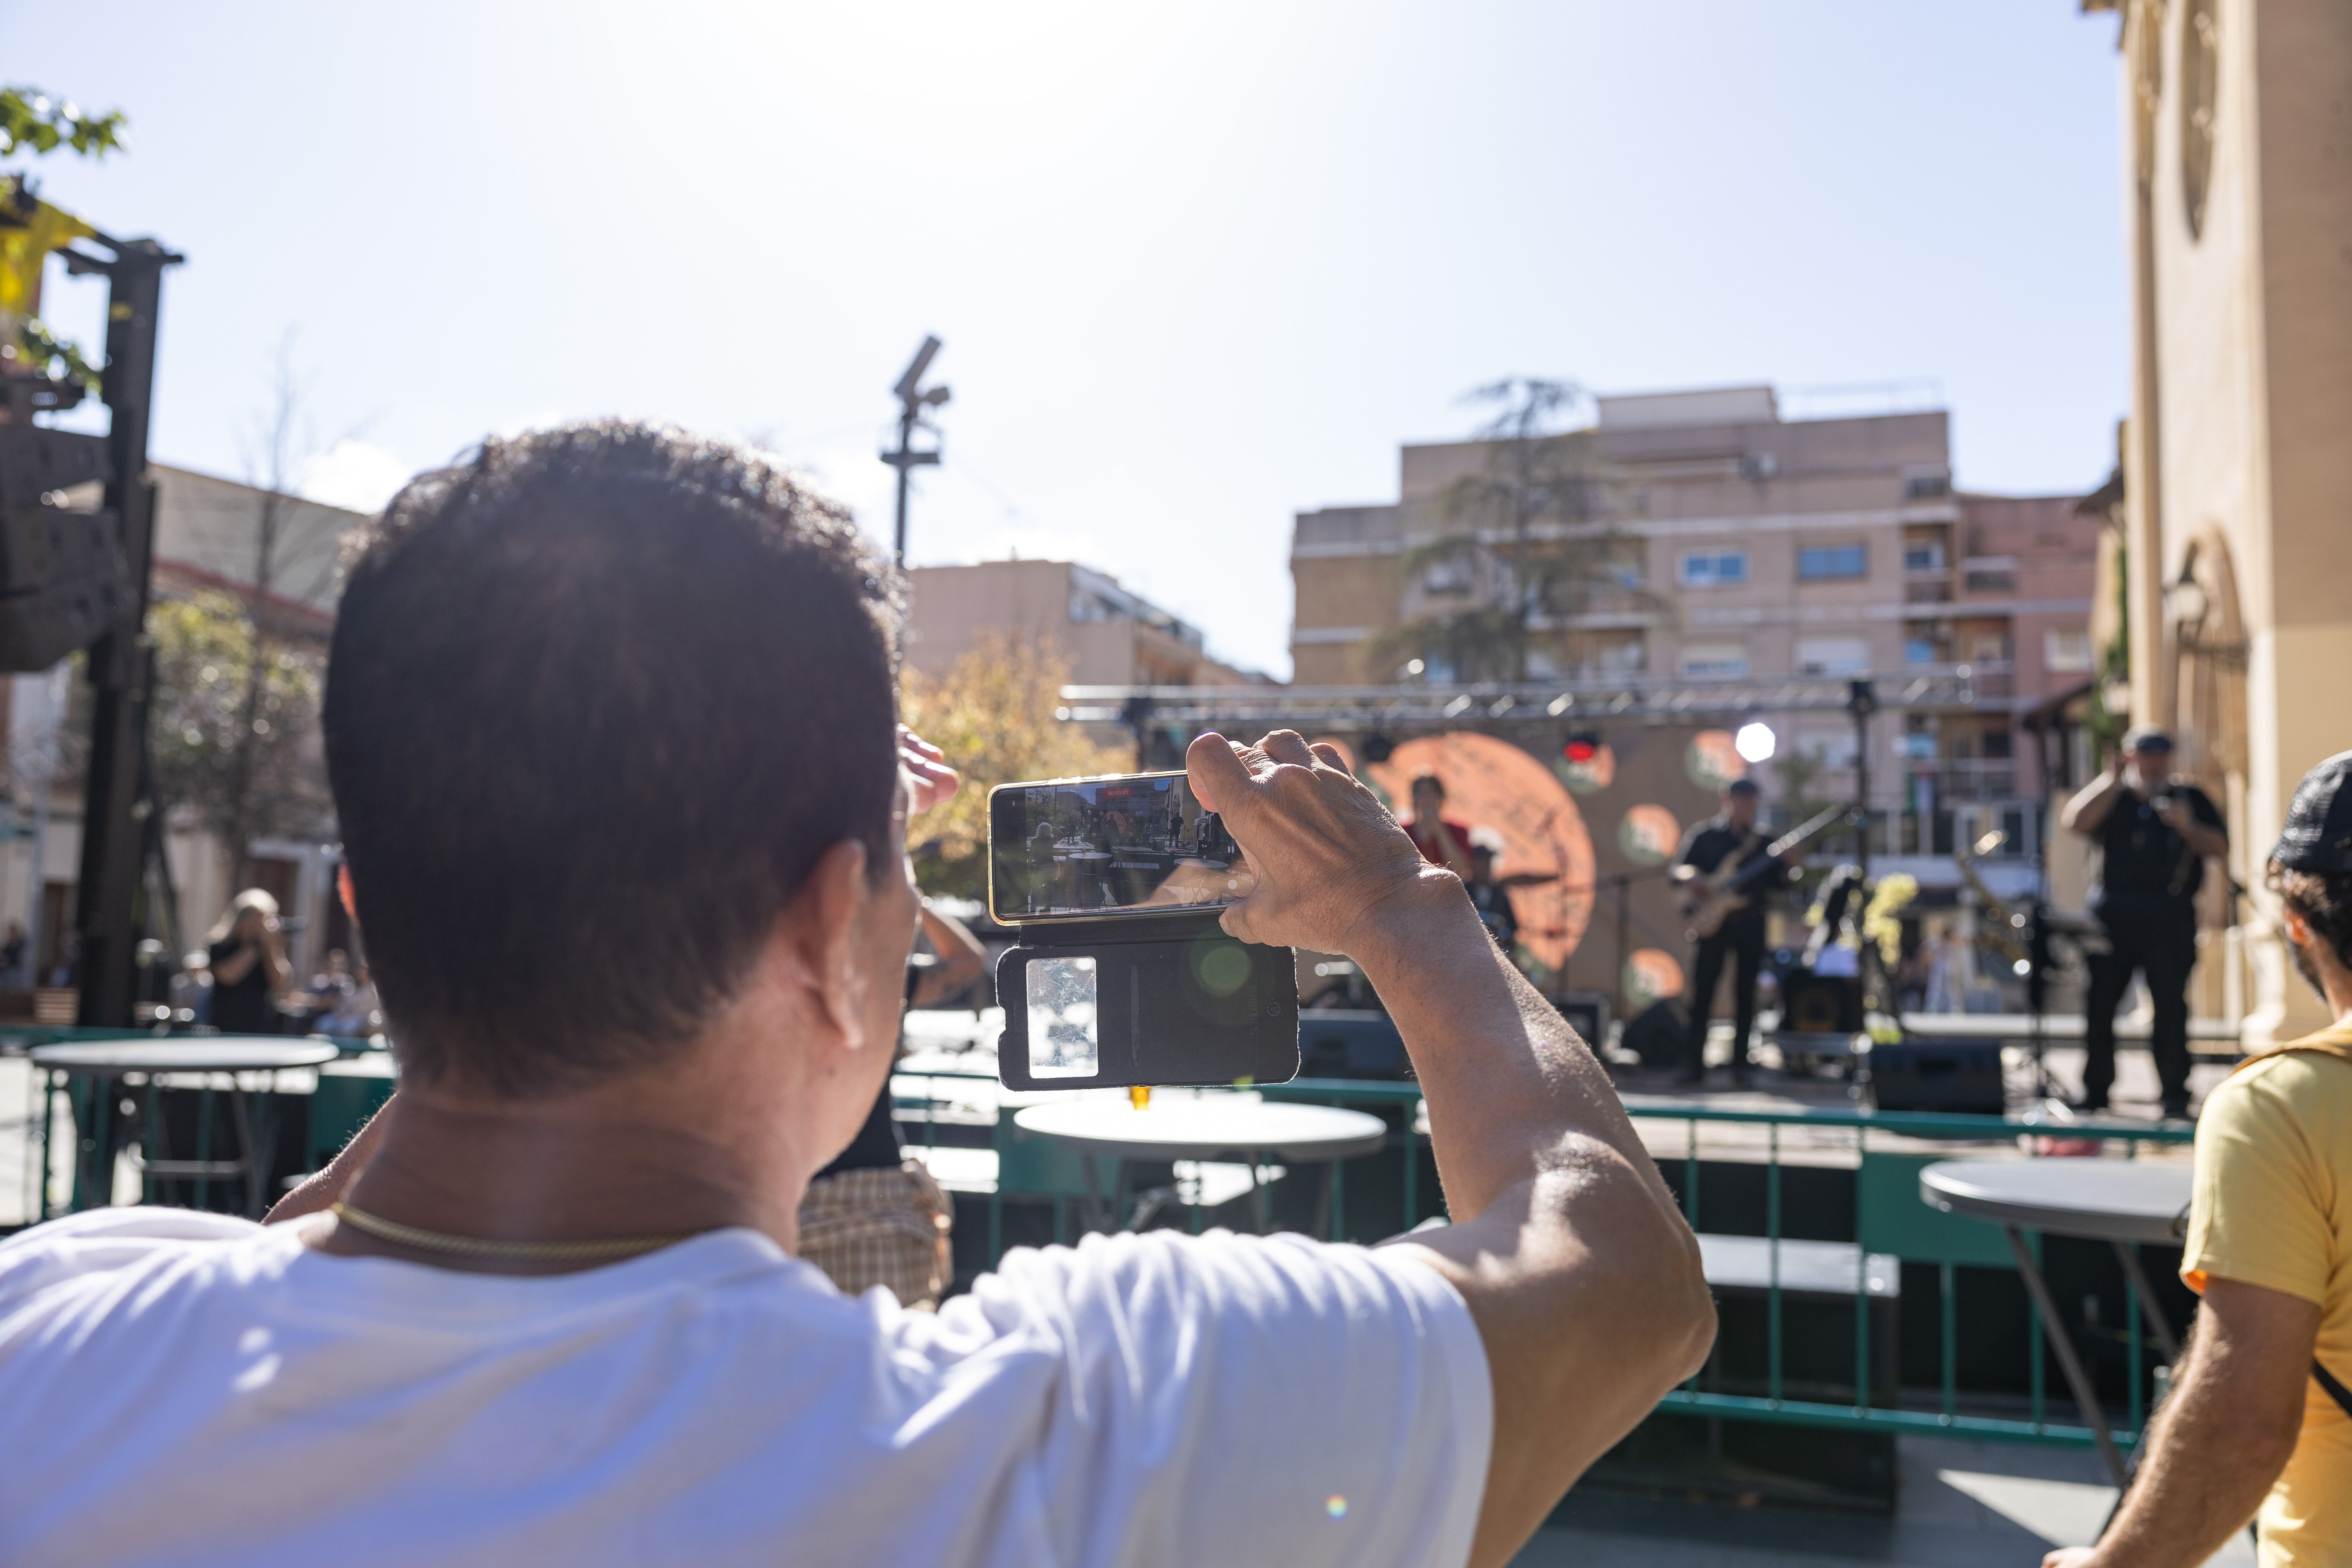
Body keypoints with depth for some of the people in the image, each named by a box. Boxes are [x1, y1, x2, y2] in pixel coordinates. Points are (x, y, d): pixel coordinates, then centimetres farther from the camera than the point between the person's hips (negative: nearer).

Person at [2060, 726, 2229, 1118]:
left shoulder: (2190, 798, 12)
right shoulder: (2112, 797, 12)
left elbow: (2220, 846, 4)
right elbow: (2076, 821, -7)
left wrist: (2187, 827, -13)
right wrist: (2112, 778, -5)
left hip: (2171, 917, -1)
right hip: (2114, 913, 1)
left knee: (2171, 1005, -4)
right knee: (2100, 1002, 1)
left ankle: (2174, 1093, 5)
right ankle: (2095, 1091, 10)